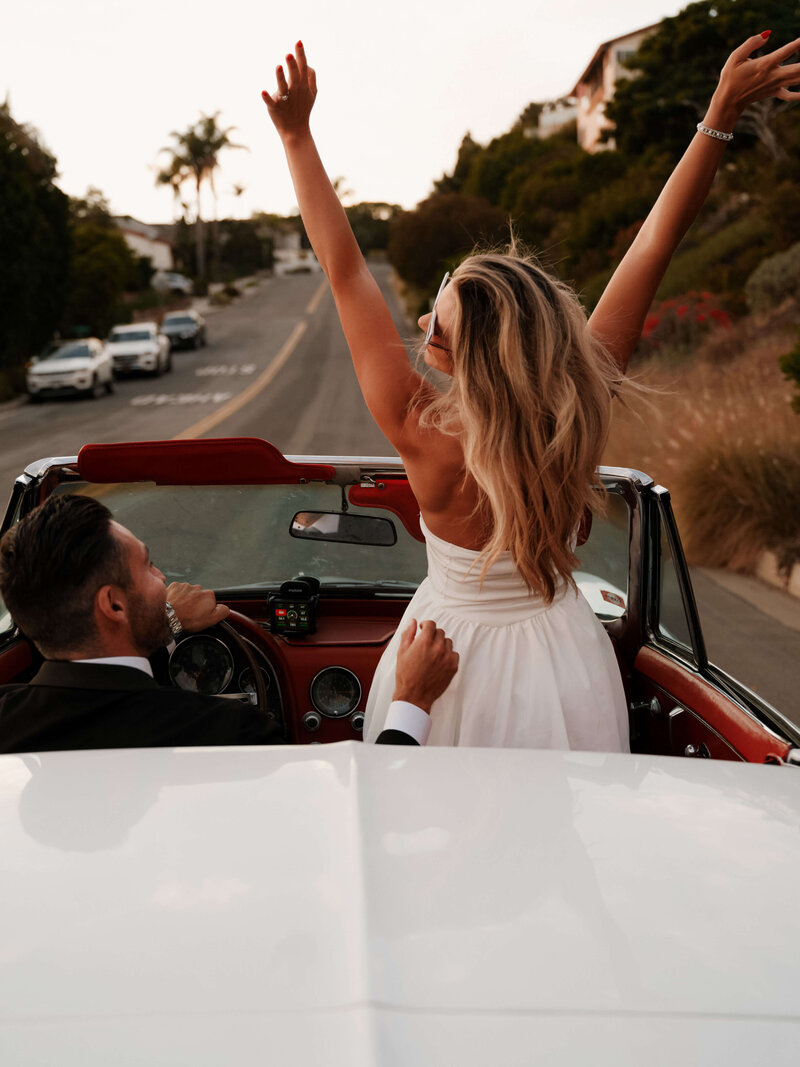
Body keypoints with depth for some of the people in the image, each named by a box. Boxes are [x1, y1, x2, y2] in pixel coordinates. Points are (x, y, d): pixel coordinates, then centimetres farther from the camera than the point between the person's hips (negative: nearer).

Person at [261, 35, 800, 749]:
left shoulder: (429, 446, -32)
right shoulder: (582, 415, -24)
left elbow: (345, 270, -28)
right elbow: (656, 242, -20)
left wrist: (297, 135, -22)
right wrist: (724, 112, -16)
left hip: (454, 662, -2)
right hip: (560, 665, 3)